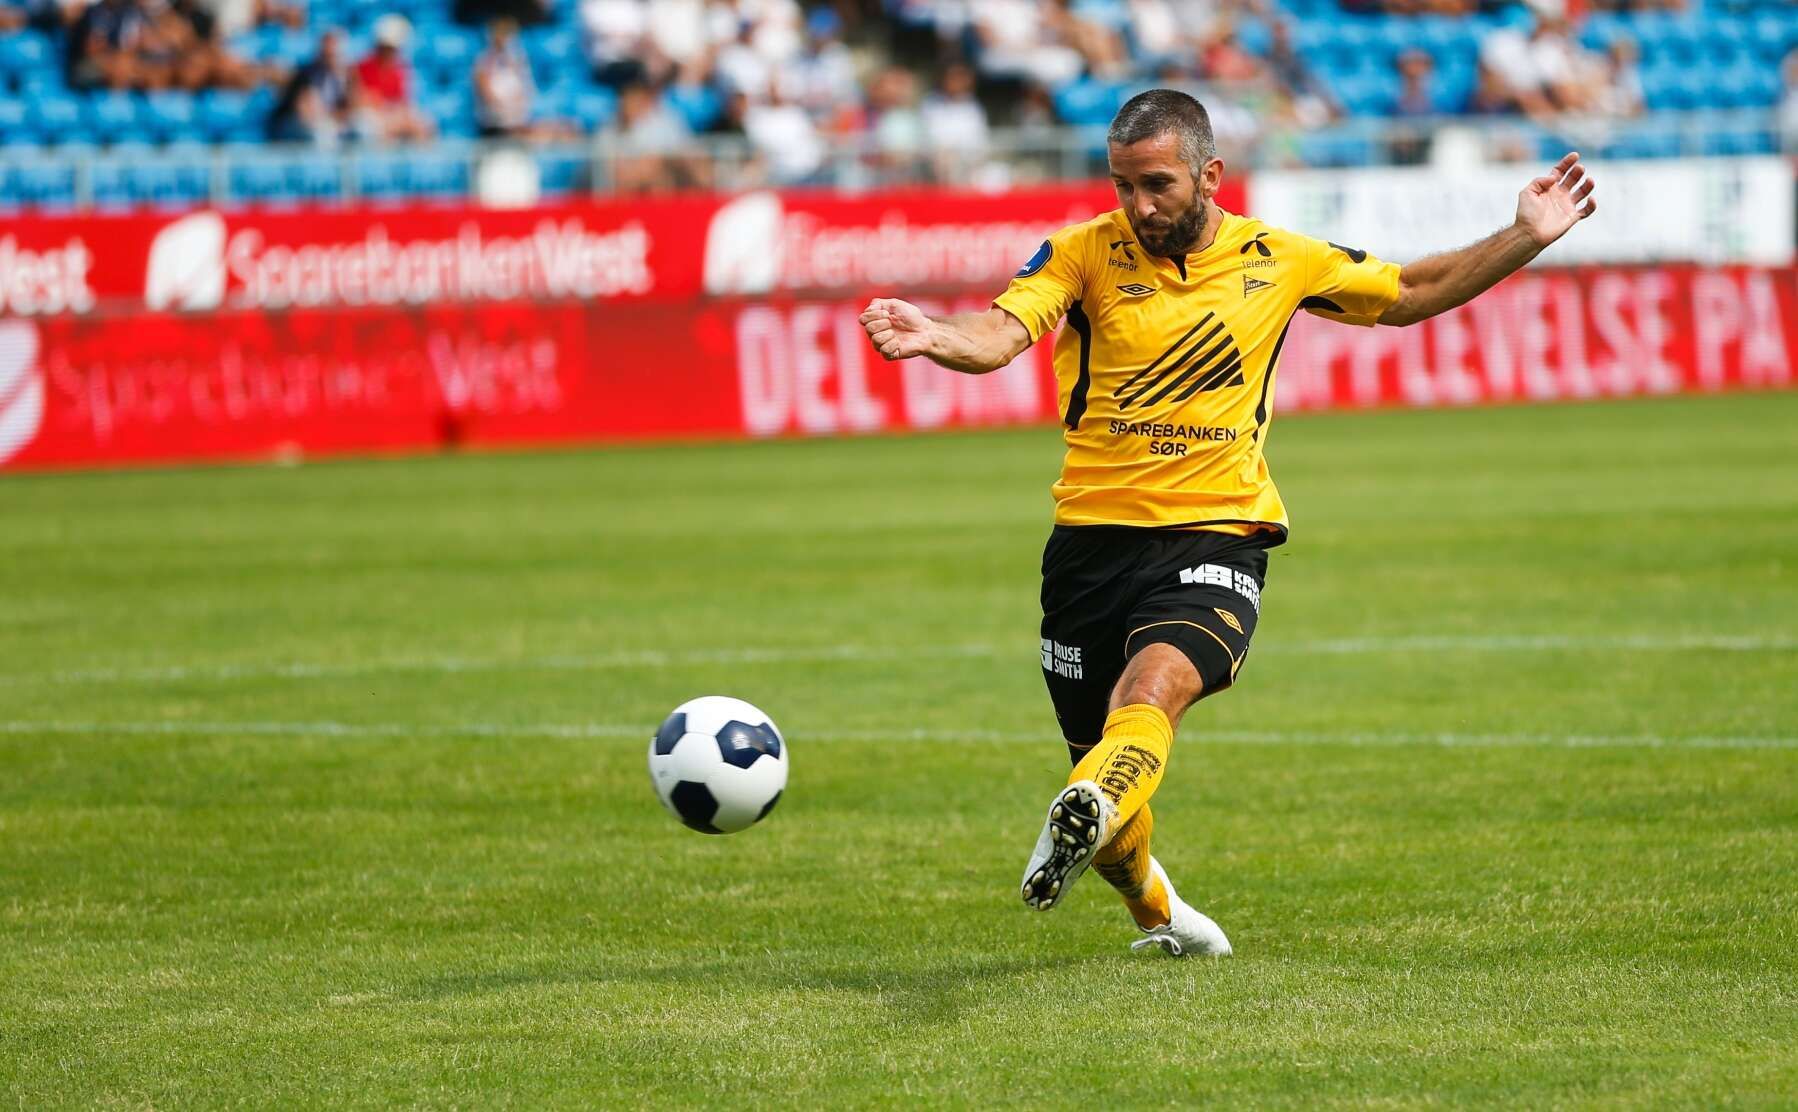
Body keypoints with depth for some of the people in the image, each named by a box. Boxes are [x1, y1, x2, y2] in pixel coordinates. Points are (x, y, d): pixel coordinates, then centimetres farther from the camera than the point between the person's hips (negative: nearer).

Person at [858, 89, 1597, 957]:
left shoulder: (1280, 261, 6)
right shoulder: (1085, 253, -1)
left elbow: (1409, 295, 22)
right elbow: (1000, 334, -18)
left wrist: (1527, 238, 14)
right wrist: (937, 337, -41)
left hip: (1216, 535, -1)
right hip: (1093, 535, 1)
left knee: (1155, 684, -31)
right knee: (1095, 749, 9)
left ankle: (1084, 820, -59)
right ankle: (1151, 906, 39)